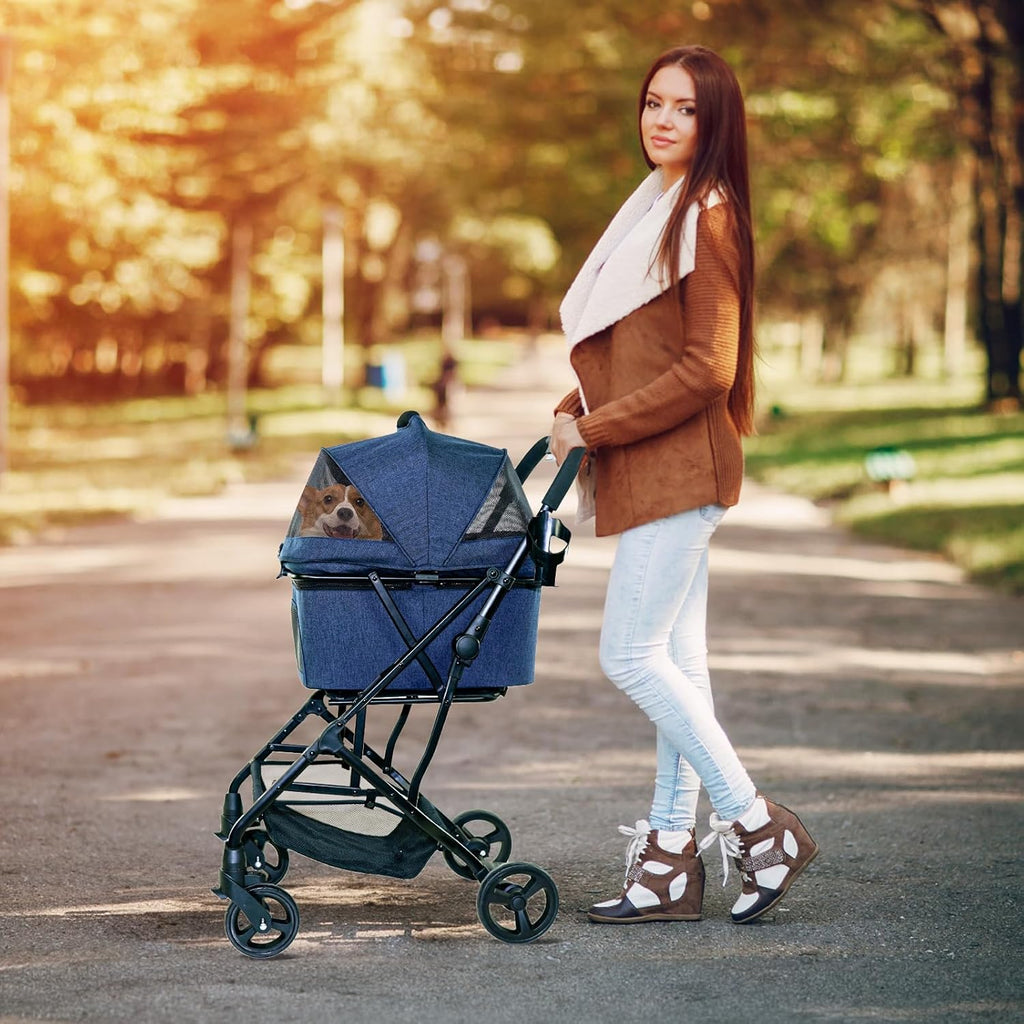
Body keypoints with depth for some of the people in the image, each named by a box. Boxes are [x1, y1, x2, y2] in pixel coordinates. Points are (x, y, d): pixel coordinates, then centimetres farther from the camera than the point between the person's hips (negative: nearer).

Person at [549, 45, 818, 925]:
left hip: (679, 469, -9)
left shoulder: (707, 218, -11)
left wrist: (596, 427, -13)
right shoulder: (656, 211, 18)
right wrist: (577, 410, 7)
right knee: (674, 660, 8)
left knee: (631, 655, -9)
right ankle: (671, 863, 11)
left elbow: (706, 370, -17)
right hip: (655, 474, 9)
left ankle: (758, 827, -1)